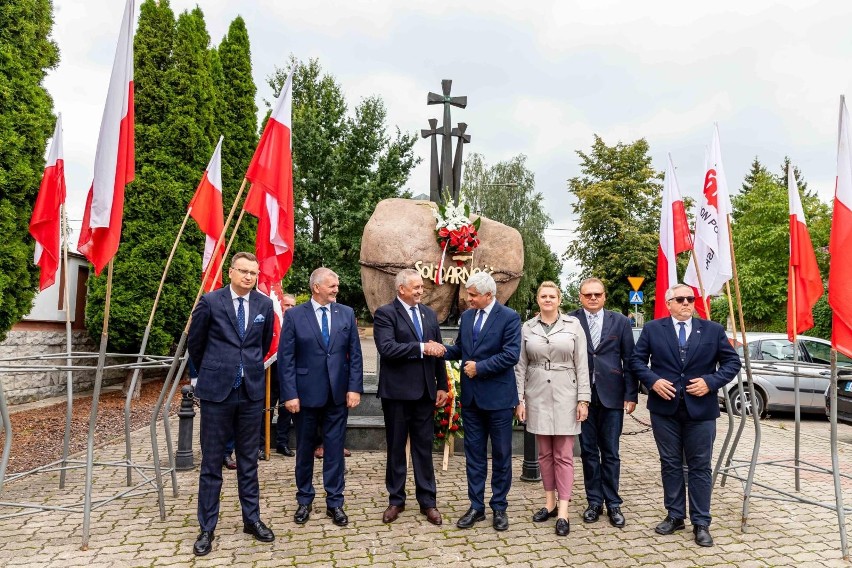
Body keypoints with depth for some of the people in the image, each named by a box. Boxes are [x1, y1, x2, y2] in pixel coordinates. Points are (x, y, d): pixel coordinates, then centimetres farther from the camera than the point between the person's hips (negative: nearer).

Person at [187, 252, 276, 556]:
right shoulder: (210, 301, -6)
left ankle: (252, 519, 26)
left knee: (248, 460, 13)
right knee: (211, 462, 7)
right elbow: (194, 342, 6)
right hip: (217, 390, -2)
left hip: (252, 391, 2)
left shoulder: (264, 304, 2)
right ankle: (207, 528, 20)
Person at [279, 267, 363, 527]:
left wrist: (354, 388, -4)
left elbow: (355, 354, 2)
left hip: (338, 394, 2)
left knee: (335, 449, 8)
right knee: (305, 449, 13)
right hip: (306, 394, -1)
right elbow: (286, 358, -5)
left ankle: (334, 502, 21)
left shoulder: (347, 313, 3)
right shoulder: (294, 315, -4)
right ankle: (304, 500, 30)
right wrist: (290, 394, -10)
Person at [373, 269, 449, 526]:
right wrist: (421, 348, -22)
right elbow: (387, 348, -22)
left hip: (425, 392, 4)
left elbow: (438, 352, 11)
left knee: (424, 447, 11)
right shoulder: (385, 314, -7)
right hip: (397, 391, -4)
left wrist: (442, 386, 8)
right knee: (396, 447, 11)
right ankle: (396, 500, 26)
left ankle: (427, 501, 22)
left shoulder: (429, 314, 10)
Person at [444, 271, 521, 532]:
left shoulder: (509, 317, -11)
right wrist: (444, 351, -7)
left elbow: (511, 355, -18)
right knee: (474, 453, 12)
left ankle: (499, 507, 24)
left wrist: (479, 367, -17)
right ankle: (476, 506, 24)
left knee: (501, 455, 9)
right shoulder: (466, 316, 7)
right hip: (471, 396, 5)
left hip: (498, 396, -5)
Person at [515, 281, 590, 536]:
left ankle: (563, 512, 7)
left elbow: (581, 365, -1)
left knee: (563, 455, 2)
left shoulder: (573, 325, 0)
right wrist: (519, 399, 0)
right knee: (545, 453, 12)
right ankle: (549, 503, 24)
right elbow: (520, 366, 5)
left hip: (565, 396, -2)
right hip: (537, 396, 2)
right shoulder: (527, 328, 4)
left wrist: (583, 399, -5)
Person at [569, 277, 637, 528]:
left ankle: (613, 504, 20)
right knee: (588, 451, 10)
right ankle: (594, 501, 22)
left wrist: (631, 395, 0)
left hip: (611, 395, 1)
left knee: (610, 453, 8)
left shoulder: (620, 322, 4)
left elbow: (629, 360, 4)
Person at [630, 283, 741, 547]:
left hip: (700, 409, 0)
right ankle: (675, 515, 24)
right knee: (670, 464, 11)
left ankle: (701, 523, 17)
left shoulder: (713, 330, 3)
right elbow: (637, 359, 5)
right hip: (664, 408, 1)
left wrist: (711, 382, -10)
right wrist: (652, 380, -11)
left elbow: (732, 361, 5)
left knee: (700, 467, 7)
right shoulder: (652, 329, 3)